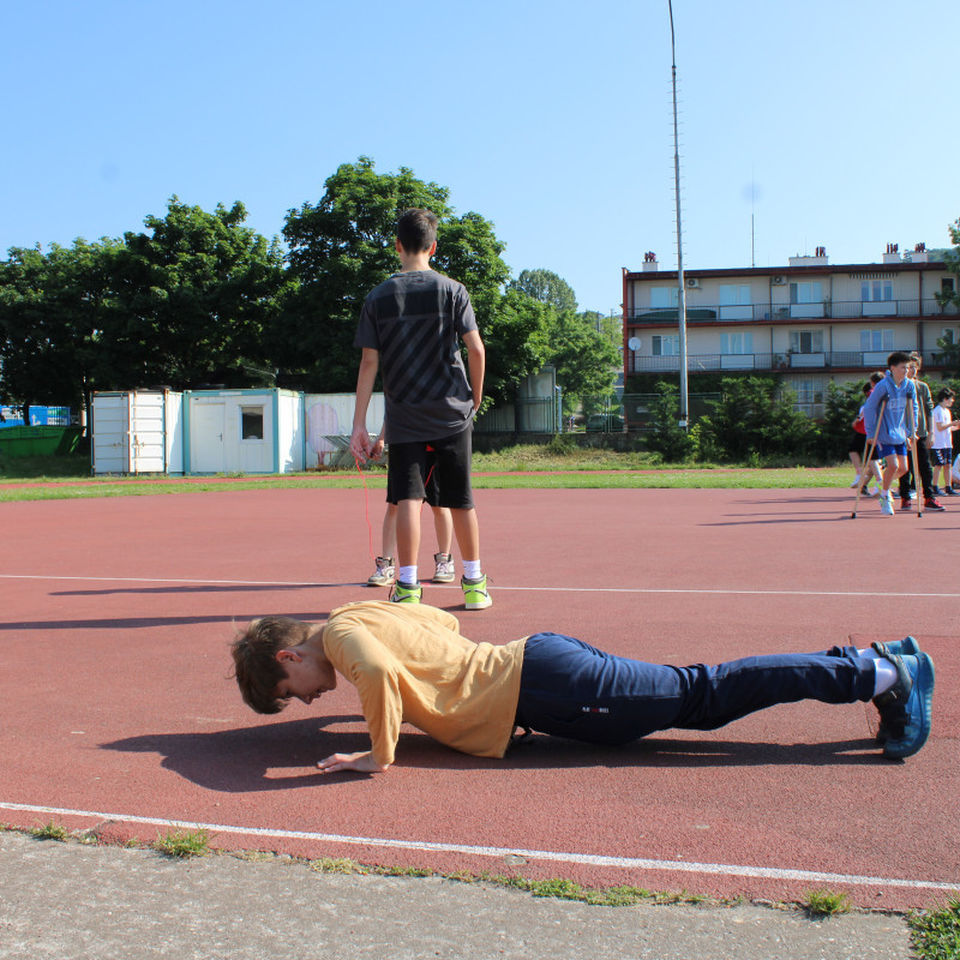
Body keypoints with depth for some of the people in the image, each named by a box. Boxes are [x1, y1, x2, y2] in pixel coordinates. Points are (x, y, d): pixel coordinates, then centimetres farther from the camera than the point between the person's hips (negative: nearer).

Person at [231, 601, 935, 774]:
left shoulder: (340, 633, -10)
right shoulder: (366, 614, 17)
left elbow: (381, 672, -32)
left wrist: (379, 755, -20)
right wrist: (444, 695, 31)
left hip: (536, 684, -8)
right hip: (530, 662, 8)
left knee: (699, 693, -7)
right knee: (701, 698, 7)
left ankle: (881, 673, -3)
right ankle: (872, 664, 10)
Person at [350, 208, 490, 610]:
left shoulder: (378, 297, 2)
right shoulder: (452, 290, 0)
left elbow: (368, 362, -1)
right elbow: (475, 349, -5)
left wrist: (359, 424, 0)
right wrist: (476, 396, 11)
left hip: (404, 418, 0)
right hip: (452, 413, 0)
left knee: (408, 499, 0)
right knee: (461, 500, 9)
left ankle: (407, 586, -4)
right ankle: (474, 584, 18)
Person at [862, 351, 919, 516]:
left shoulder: (909, 385, 1)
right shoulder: (883, 386, -16)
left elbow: (913, 408, 14)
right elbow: (868, 408, -11)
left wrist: (912, 430, 10)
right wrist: (870, 433, -11)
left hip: (899, 433, 6)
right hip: (884, 433, -6)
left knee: (903, 467, 3)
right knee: (893, 465, -14)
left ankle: (883, 483, 31)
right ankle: (885, 496, 7)